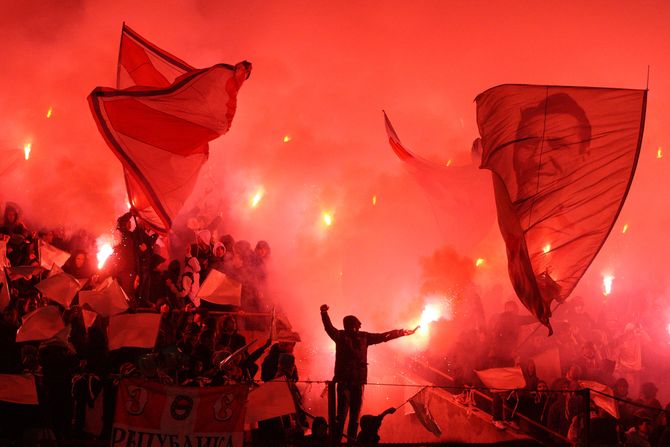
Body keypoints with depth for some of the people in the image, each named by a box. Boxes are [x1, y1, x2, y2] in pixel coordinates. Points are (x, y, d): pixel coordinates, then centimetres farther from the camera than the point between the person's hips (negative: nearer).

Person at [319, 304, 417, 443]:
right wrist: (324, 314, -35)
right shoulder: (341, 336, 1)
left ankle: (352, 440, 10)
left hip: (358, 381, 4)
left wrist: (404, 332, 23)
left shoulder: (364, 337, 12)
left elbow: (383, 336, 19)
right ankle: (337, 440, -10)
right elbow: (329, 328, -16)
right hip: (344, 380, -4)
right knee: (342, 413, -11)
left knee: (355, 414, 5)